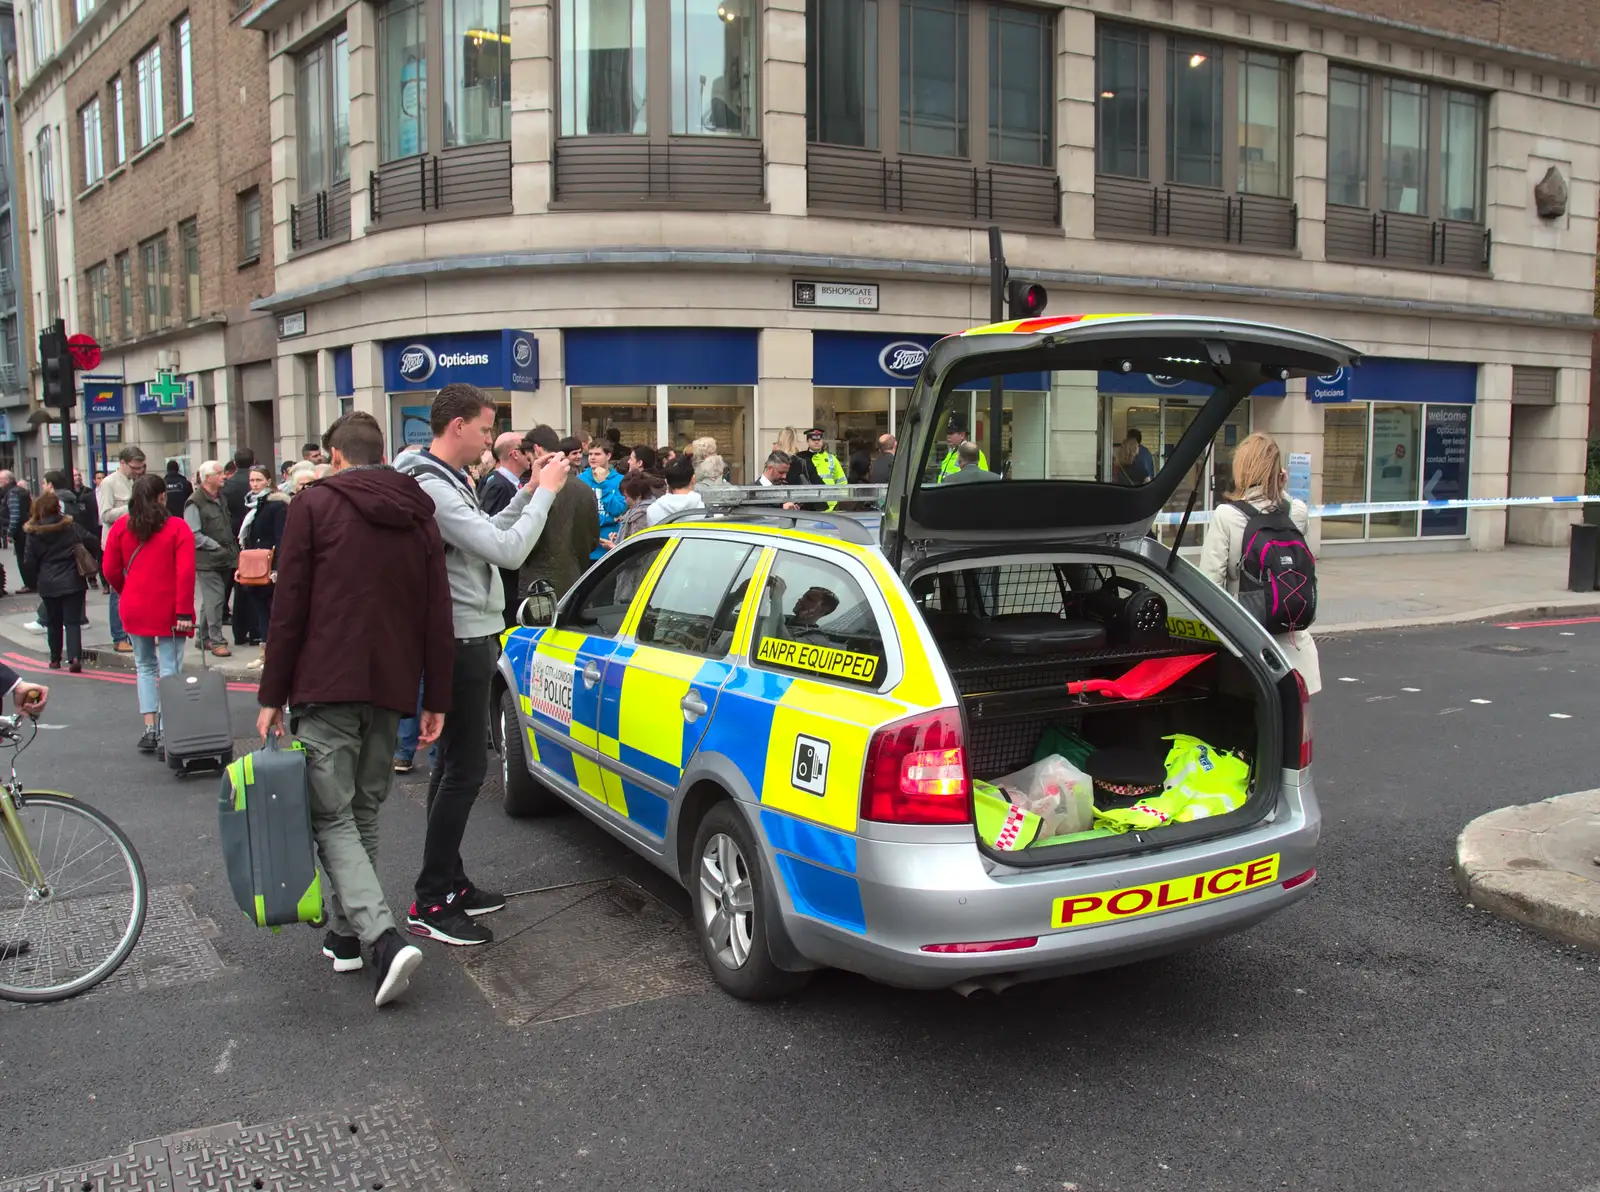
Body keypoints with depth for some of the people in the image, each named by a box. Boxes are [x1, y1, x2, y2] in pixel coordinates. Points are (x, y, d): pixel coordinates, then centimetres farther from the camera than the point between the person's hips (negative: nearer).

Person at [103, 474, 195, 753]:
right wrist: (184, 611, -14)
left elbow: (109, 569, 5)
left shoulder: (121, 526, 3)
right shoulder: (177, 527, -7)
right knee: (169, 669, 0)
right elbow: (186, 572, -14)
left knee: (145, 666, 17)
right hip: (168, 610, -3)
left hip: (134, 608, 3)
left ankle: (149, 728, 11)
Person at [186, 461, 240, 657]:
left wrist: (231, 548, 15)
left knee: (210, 600, 14)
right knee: (214, 599, -9)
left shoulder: (220, 498, 15)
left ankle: (202, 637, 24)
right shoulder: (195, 503, -12)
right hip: (207, 560, -8)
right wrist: (216, 546, -12)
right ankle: (216, 641, -4)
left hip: (223, 559, 8)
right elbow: (194, 535, -15)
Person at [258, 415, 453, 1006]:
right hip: (391, 690, 5)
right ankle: (346, 932, 25)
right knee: (363, 812, 17)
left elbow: (289, 608, -6)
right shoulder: (418, 515, 13)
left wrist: (272, 696, -1)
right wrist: (436, 700, 12)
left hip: (326, 689, -5)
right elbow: (437, 617, 9)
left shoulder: (314, 504, -1)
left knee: (332, 818, -3)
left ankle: (384, 939, -17)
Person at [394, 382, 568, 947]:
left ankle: (450, 882, 26)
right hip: (460, 640, -11)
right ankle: (430, 905, 0)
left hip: (467, 637, 11)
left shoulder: (449, 481, 13)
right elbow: (507, 551, -26)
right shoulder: (432, 486, -20)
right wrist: (544, 493, -15)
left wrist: (528, 492, 10)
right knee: (464, 767, -7)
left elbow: (488, 536, 19)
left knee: (455, 763, 16)